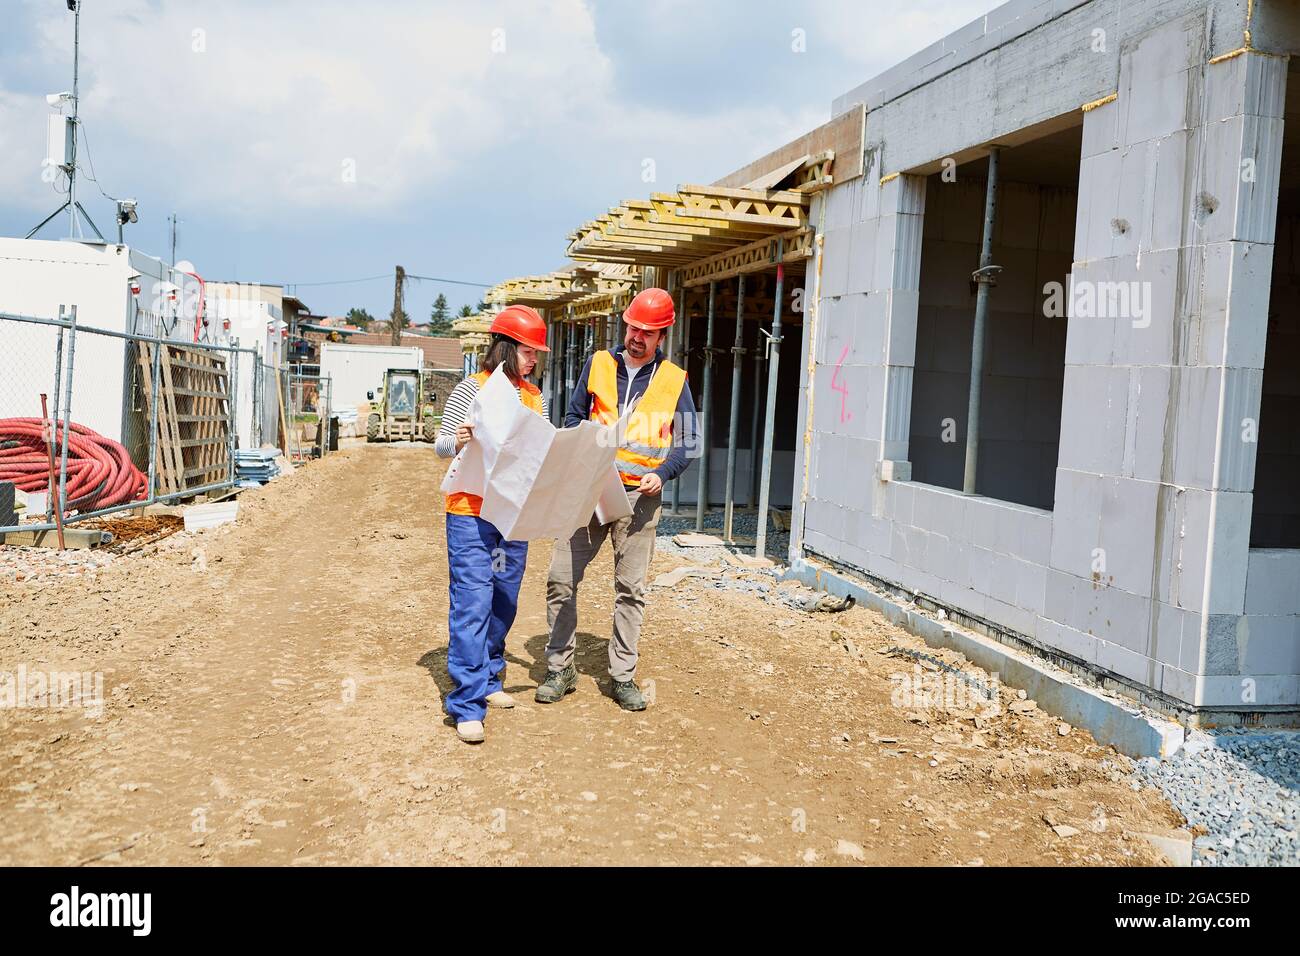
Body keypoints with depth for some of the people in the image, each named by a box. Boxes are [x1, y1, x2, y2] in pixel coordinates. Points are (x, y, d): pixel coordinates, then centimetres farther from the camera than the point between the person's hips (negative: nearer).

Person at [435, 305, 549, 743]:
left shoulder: (534, 397, 11)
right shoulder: (471, 389, -5)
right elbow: (441, 445, -6)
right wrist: (457, 441, -27)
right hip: (471, 512, -6)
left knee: (504, 603, 13)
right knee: (472, 604, -9)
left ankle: (487, 680, 28)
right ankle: (467, 704, -6)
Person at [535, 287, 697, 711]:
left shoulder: (674, 380, 5)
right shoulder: (599, 364, 8)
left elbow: (686, 443, 6)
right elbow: (573, 417, 13)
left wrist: (662, 474, -12)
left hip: (638, 497, -1)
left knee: (631, 588, 4)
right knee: (561, 578, -1)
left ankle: (623, 677, 15)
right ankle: (560, 669, 12)